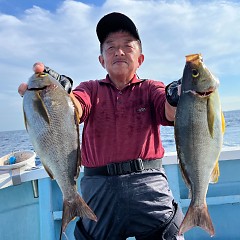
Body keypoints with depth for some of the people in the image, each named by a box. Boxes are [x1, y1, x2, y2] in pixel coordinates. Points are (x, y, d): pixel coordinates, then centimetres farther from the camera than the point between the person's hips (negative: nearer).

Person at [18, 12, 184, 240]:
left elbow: (169, 113, -12)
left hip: (148, 186, 0)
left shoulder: (150, 88, 8)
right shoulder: (91, 89, 10)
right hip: (99, 190, 1)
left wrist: (176, 98, -36)